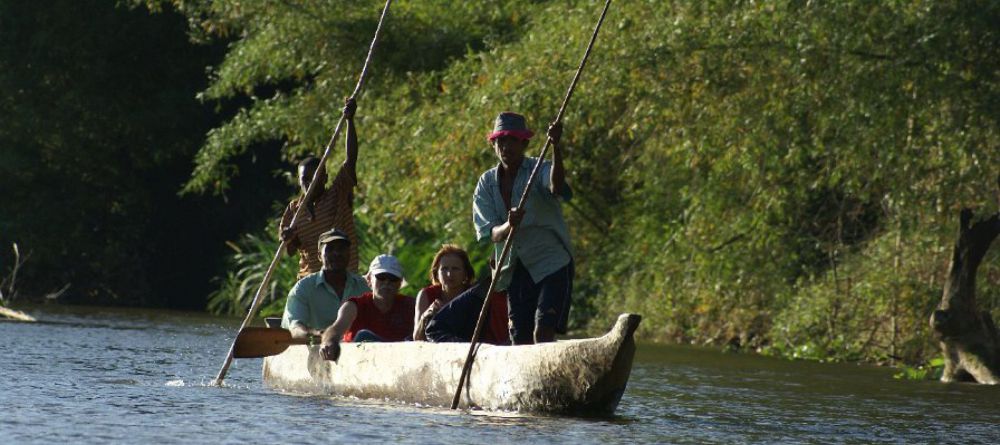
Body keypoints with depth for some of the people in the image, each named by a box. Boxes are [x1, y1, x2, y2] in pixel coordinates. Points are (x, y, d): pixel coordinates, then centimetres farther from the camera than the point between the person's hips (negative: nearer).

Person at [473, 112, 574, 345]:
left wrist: (555, 147, -46)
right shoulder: (487, 183, 7)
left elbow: (556, 187, -31)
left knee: (543, 331, -20)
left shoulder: (539, 170, -5)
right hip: (516, 270, 5)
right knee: (520, 338, 3)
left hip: (551, 263, -5)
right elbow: (489, 233, -4)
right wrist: (508, 226, -28)